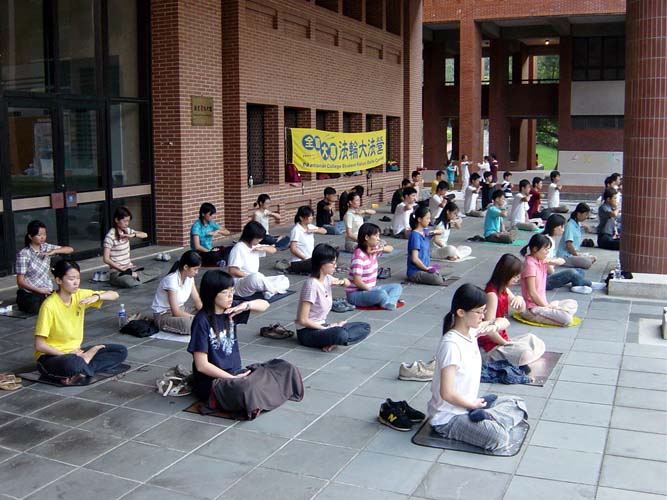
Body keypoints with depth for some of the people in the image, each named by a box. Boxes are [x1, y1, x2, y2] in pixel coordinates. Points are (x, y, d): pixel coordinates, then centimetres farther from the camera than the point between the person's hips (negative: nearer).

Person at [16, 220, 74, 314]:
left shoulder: (46, 247, 3)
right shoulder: (23, 254, -12)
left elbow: (70, 249, 2)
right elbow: (20, 281, -12)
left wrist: (53, 252, -13)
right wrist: (39, 291, -17)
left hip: (47, 290, 4)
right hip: (30, 293, -4)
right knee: (36, 309, -27)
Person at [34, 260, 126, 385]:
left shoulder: (80, 295, -2)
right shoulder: (49, 306, -19)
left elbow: (114, 295, 0)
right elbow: (39, 345, -19)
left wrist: (96, 297, -19)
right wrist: (66, 354, -18)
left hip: (74, 352, 8)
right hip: (51, 355, -7)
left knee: (121, 351, -7)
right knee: (73, 364, -43)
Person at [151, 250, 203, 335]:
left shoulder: (189, 277, -4)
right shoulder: (172, 280, -27)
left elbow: (197, 301, 0)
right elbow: (176, 312, -27)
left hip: (180, 309, 8)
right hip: (163, 315, -8)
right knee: (188, 323, -37)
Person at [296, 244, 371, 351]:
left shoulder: (327, 279, 2)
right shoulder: (312, 285, -20)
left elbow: (347, 282, 23)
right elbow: (303, 320, -21)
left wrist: (341, 282, -2)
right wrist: (326, 328, -15)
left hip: (321, 326, 10)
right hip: (308, 331, -9)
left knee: (365, 327, -2)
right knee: (340, 334, -39)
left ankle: (333, 341, -14)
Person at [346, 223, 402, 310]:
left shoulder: (374, 250, 3)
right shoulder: (359, 255, -22)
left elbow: (390, 248, 18)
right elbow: (357, 281, -26)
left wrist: (381, 249, -5)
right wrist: (371, 290, -14)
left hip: (370, 289, 10)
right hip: (356, 294, -10)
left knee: (397, 287, 4)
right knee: (381, 293, -36)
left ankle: (389, 302, -24)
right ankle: (390, 301, -5)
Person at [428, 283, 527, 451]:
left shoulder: (471, 331, 1)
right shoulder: (451, 344, -25)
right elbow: (447, 394, -26)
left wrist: (494, 326, 2)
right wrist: (473, 404, -10)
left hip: (469, 405, 10)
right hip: (449, 417, -10)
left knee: (518, 404, 10)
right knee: (498, 438, -32)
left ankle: (487, 416, -11)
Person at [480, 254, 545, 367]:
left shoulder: (504, 290, 5)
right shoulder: (492, 294, -24)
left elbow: (521, 308, 18)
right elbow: (489, 329, -27)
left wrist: (520, 299, -6)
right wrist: (505, 342, -13)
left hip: (501, 339, 10)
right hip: (489, 347, -10)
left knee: (538, 345, 14)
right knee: (525, 354, -28)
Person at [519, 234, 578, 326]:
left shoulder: (541, 260, 8)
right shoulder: (530, 264, -17)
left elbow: (561, 261, 19)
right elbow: (532, 292, -20)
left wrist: (551, 261, -4)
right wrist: (546, 306, -11)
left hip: (542, 303, 10)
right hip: (533, 308, -10)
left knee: (573, 304, 19)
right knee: (566, 319, -24)